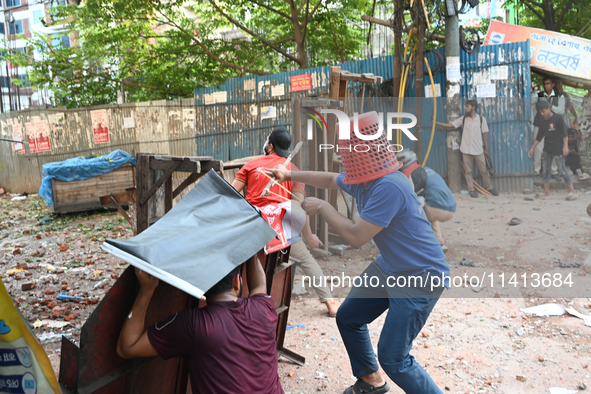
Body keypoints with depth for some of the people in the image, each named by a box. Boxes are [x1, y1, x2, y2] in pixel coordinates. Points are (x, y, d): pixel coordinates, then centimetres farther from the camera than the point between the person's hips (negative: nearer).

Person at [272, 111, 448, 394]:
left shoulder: (389, 186, -32)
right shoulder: (360, 178, -2)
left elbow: (356, 236, -27)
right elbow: (330, 180, 20)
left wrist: (323, 207, -15)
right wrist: (290, 175, 27)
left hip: (419, 278, -9)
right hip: (388, 267, 10)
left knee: (393, 358, -10)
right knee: (348, 317, 19)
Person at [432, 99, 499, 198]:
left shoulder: (481, 119, 0)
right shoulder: (463, 119, 4)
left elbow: (484, 135, 2)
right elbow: (450, 125, 2)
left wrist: (486, 149, 1)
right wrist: (436, 122, -6)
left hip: (479, 149, -1)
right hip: (466, 149, 1)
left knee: (484, 170, 5)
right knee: (468, 171, 3)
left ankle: (489, 188, 19)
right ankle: (471, 189, 12)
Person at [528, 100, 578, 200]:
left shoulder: (558, 118, -8)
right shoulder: (541, 120, 7)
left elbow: (564, 133, -7)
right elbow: (539, 136, 13)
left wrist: (565, 146, -15)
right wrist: (532, 148, 11)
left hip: (558, 149, -6)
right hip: (547, 150, 6)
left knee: (562, 170, -8)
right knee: (546, 169, 6)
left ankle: (572, 192, -5)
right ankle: (546, 190, 12)